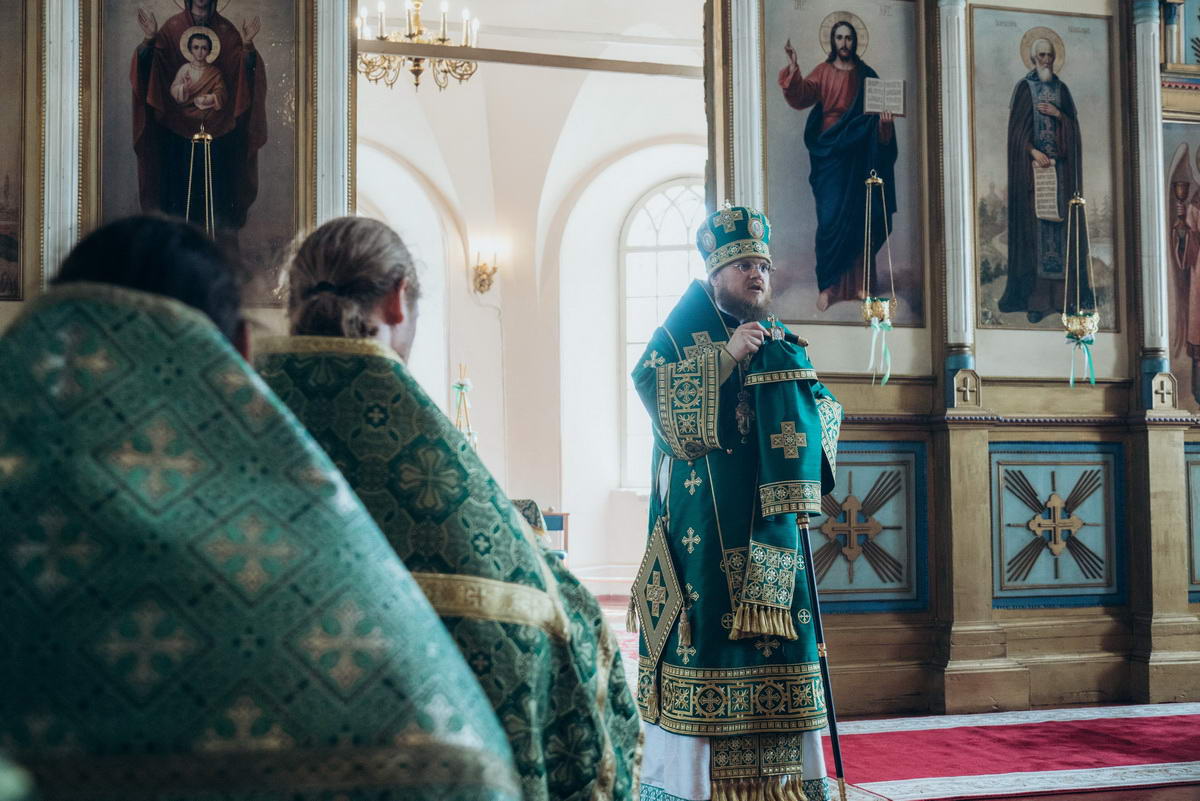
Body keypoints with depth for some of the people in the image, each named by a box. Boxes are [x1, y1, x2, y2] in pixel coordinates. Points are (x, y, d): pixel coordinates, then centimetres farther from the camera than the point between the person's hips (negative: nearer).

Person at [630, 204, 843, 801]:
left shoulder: (779, 344, 20)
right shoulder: (680, 335, 6)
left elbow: (826, 411, 13)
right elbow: (652, 388, -13)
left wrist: (788, 368, -5)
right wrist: (726, 357, -17)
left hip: (765, 522, 5)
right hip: (703, 522, -5)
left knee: (777, 635, 2)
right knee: (705, 628, -9)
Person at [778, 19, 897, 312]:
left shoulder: (866, 75, 9)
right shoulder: (822, 72, 4)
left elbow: (880, 108, 7)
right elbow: (801, 98, -10)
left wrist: (885, 118, -16)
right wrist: (793, 69, -26)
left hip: (859, 155, 2)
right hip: (830, 153, -2)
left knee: (860, 218, 4)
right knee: (830, 219, -9)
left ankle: (860, 283, 11)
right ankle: (829, 285, -5)